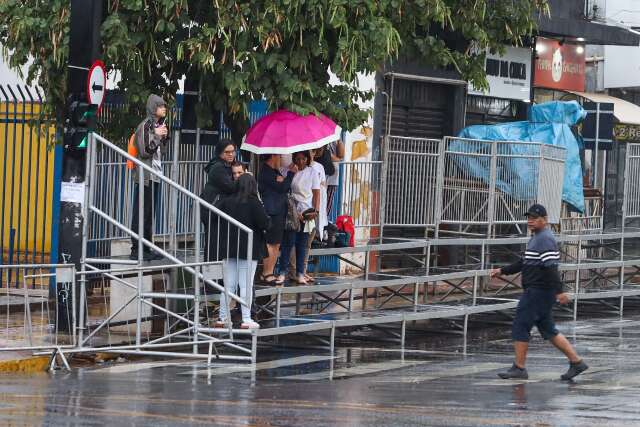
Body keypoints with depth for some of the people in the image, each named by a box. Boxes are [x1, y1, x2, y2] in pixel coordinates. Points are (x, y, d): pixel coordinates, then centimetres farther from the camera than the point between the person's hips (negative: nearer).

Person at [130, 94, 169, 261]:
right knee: (141, 213, -7)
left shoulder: (157, 125, 16)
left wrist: (164, 136, 7)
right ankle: (137, 249, -6)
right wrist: (156, 135, -16)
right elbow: (145, 150, -18)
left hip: (155, 176, 9)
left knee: (150, 213, 12)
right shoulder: (145, 126, -12)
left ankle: (146, 248, 17)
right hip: (145, 176, -9)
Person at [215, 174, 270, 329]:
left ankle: (222, 318, 11)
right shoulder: (254, 203, -12)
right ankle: (246, 319, -3)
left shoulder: (226, 202, 0)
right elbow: (265, 224, -17)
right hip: (249, 250, -4)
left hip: (229, 249, 4)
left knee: (228, 286, 10)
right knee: (246, 285, -1)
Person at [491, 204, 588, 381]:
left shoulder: (545, 239, -14)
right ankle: (576, 361, 13)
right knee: (548, 330, 12)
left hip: (539, 291, -10)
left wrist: (559, 291, -28)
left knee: (520, 327, -5)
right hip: (536, 291, 10)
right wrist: (502, 271, 26)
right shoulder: (537, 238, 19)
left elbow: (551, 267, -22)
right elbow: (524, 263, 28)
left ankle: (519, 368, -1)